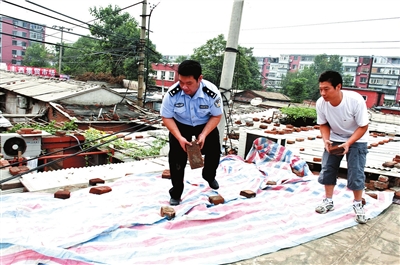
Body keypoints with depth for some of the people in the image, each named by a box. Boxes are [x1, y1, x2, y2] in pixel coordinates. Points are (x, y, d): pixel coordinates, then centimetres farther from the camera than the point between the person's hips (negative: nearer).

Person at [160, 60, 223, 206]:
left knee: (214, 152, 4)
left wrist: (204, 135, -27)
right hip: (180, 125, -1)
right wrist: (180, 137, -30)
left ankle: (209, 176, 38)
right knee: (176, 156, -8)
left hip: (206, 125, 1)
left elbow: (216, 116, -15)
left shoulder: (212, 92, -31)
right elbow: (167, 117, -19)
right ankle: (176, 192, 10)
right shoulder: (172, 93, -32)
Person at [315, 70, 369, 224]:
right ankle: (328, 201, 19)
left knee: (356, 173, -5)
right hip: (334, 139, 3)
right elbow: (323, 124, -6)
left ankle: (358, 204, 17)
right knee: (327, 169, 1)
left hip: (356, 140, -3)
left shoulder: (355, 100, -33)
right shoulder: (321, 103, -24)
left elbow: (363, 127, -21)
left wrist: (348, 143, -33)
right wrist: (326, 140, -23)